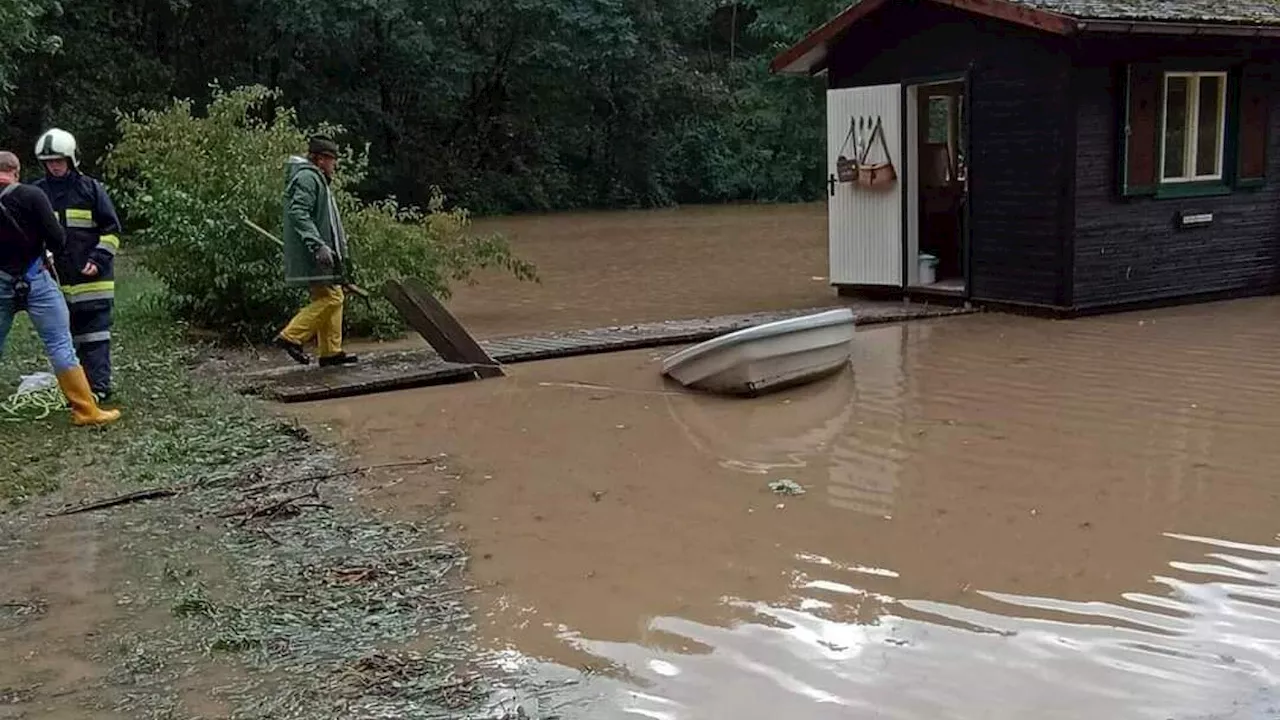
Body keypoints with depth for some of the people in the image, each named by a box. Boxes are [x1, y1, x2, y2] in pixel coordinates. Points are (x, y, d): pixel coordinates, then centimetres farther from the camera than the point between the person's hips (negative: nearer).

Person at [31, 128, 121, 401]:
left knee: (95, 334, -5)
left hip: (92, 278, -4)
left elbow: (111, 229, 1)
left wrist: (98, 260, -9)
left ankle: (98, 387, -3)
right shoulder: (37, 192, 8)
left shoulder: (92, 188, 0)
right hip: (56, 278, 4)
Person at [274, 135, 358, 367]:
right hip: (314, 257, -11)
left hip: (318, 255, 11)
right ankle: (291, 336, -9)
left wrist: (340, 250, 26)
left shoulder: (315, 178, 23)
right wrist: (318, 245, -28)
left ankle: (331, 350, 13)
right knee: (330, 298, -12)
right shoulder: (307, 178, -11)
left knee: (332, 297, 11)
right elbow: (298, 213, -22)